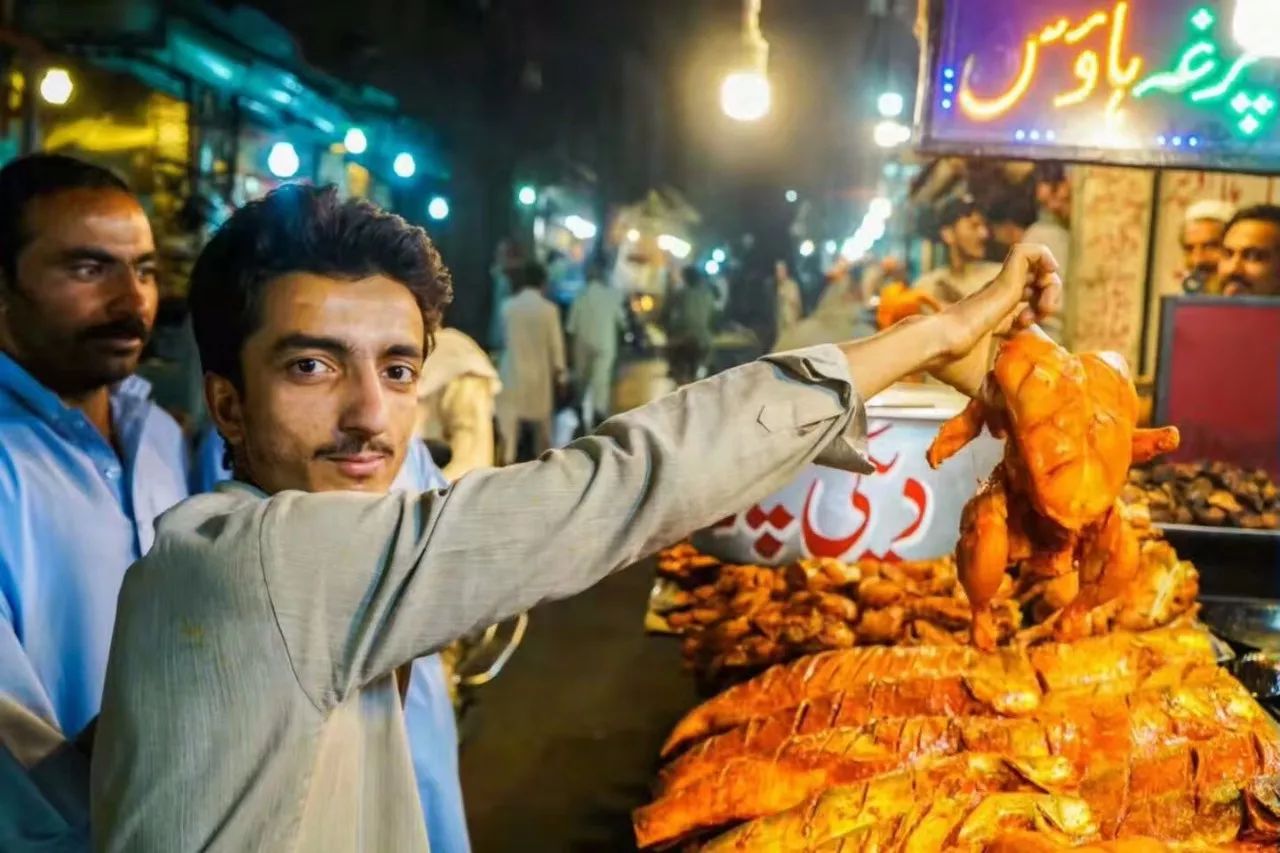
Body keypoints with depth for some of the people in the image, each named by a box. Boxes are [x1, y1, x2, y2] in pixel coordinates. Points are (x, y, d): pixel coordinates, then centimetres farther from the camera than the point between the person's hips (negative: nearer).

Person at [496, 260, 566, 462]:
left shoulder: (508, 306, -2)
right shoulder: (549, 308, -8)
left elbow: (504, 336, 9)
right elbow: (555, 343, -4)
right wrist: (559, 372, 5)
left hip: (513, 371, 0)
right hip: (539, 373, 0)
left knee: (509, 422, -2)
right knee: (541, 424, 14)